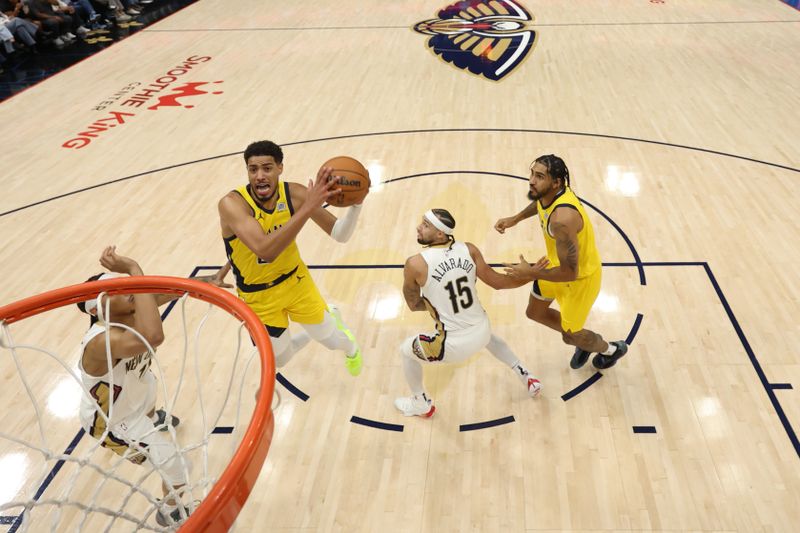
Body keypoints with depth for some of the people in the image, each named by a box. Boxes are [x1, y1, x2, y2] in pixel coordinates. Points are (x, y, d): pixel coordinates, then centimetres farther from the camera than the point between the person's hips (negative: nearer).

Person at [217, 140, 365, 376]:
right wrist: (308, 207, -51)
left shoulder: (294, 193, -19)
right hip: (258, 295, -2)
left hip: (295, 280, 2)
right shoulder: (231, 204, -31)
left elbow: (339, 235, -16)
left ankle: (351, 348, 51)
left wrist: (356, 202, -35)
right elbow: (264, 250, -47)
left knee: (333, 341, 12)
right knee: (279, 361, 15)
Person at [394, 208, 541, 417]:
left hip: (454, 345, -5)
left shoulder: (415, 264, -19)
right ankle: (527, 377, 49)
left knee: (406, 350, 24)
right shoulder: (469, 249, -9)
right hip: (481, 332, 5)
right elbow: (497, 282, -1)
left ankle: (422, 404, 44)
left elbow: (413, 305, -3)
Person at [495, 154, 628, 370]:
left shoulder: (562, 219, -42)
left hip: (580, 276, -8)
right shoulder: (547, 193, -16)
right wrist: (515, 219, 10)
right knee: (535, 312, 22)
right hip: (557, 263, 8)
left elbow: (569, 272, -36)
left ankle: (612, 349, 43)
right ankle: (583, 340, 45)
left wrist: (531, 273, -25)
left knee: (570, 336, 11)